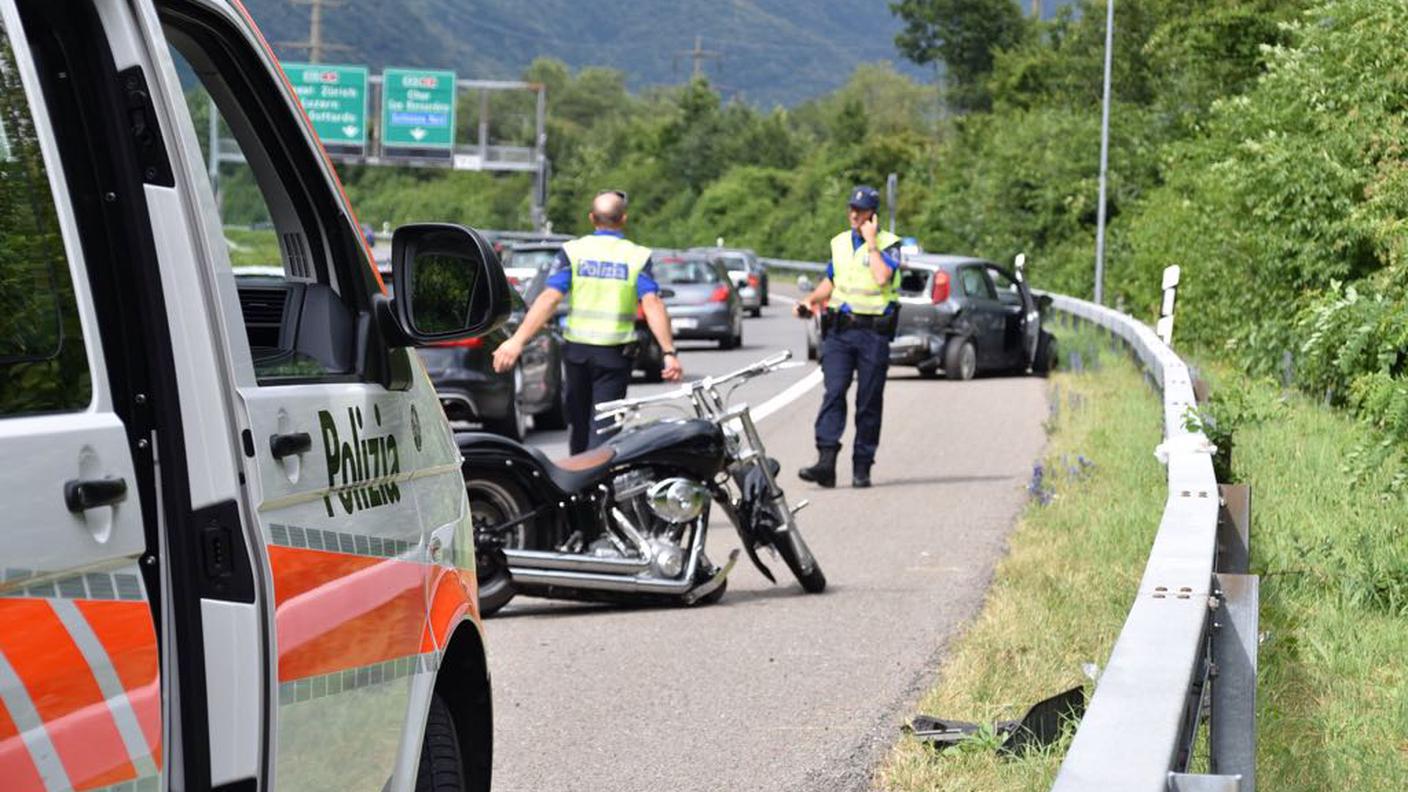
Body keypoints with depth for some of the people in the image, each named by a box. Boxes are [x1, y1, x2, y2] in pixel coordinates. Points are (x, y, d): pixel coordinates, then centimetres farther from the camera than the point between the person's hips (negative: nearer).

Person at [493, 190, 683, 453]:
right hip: (615, 353, -2)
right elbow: (652, 304, -15)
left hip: (577, 349, 2)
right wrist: (669, 352, -20)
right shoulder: (638, 256, -2)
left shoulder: (573, 251, 0)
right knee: (602, 427, -4)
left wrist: (518, 340, -16)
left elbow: (549, 298, -12)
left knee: (579, 423, 18)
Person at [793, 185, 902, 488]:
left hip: (874, 331, -3)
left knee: (869, 403, 2)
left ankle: (862, 468, 8)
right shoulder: (840, 242, 15)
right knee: (833, 393, -12)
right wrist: (811, 300, 9)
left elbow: (882, 277, -18)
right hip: (839, 329, 3)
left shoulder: (888, 244, 0)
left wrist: (871, 242, -11)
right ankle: (826, 460, -20)